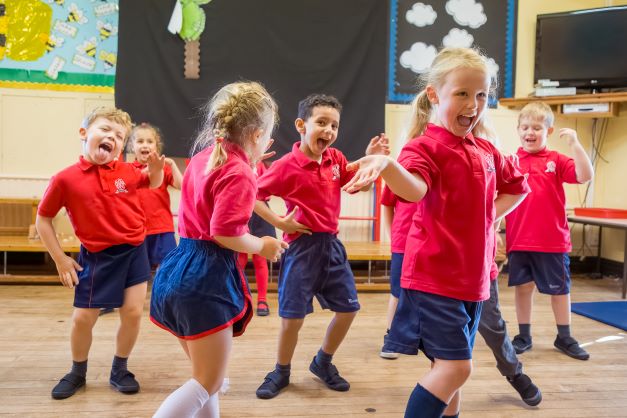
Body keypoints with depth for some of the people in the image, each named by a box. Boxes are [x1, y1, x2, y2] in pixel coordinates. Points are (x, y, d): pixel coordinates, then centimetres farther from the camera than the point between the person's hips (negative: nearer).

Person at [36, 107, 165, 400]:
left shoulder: (127, 171, -6)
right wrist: (60, 259, -3)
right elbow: (42, 219, 0)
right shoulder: (66, 179, -12)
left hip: (134, 250, 2)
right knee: (82, 318, 6)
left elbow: (153, 183, 16)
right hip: (97, 257, -1)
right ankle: (77, 373, 33)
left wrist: (156, 169, -8)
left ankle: (119, 370, 25)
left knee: (133, 312, 1)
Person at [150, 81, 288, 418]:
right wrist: (262, 246, -5)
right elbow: (225, 234, -23)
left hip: (177, 271, 9)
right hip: (206, 277, -9)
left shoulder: (203, 157, 11)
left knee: (206, 374, 22)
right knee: (208, 384, 2)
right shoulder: (240, 174, -15)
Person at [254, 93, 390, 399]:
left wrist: (371, 159, 2)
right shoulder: (287, 165, -13)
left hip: (332, 244, 6)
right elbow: (252, 196, -11)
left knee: (348, 308, 11)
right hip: (302, 246, -6)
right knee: (293, 315, 0)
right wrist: (279, 222, -16)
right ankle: (281, 372, 25)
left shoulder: (335, 158, 5)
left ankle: (323, 362, 33)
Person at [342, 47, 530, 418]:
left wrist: (490, 215, 10)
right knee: (455, 365, -9)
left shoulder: (486, 151, 9)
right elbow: (414, 189, -36)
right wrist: (388, 165, -58)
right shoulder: (425, 146, -13)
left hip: (474, 277, 7)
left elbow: (517, 188, 28)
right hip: (435, 277, -7)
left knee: (453, 365, 17)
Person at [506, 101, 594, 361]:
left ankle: (564, 338, 30)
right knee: (523, 287, 11)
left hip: (552, 240, 0)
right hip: (518, 240, 1)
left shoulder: (556, 160, -1)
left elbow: (585, 176, -14)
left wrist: (574, 143, -20)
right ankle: (524, 336, 25)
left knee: (559, 289, 13)